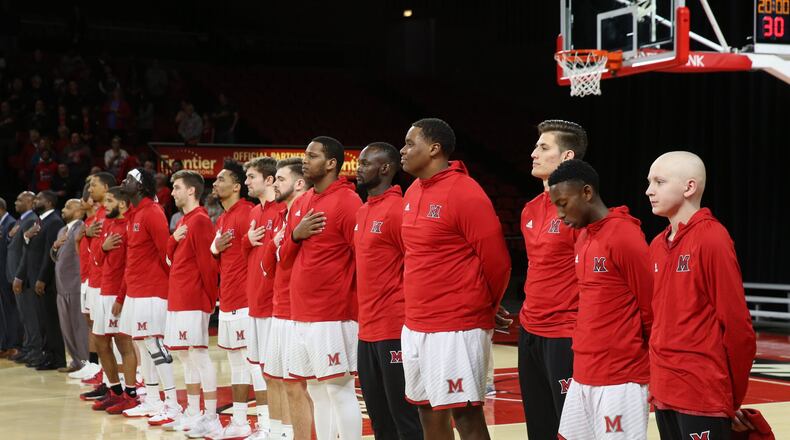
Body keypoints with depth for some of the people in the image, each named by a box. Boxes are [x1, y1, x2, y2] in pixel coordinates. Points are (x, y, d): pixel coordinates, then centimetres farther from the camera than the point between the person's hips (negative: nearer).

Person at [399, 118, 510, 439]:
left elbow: (496, 261, -12)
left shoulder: (465, 193, -15)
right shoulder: (412, 193, 11)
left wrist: (483, 308, 2)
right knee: (428, 412, 14)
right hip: (415, 327, 8)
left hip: (457, 329, -8)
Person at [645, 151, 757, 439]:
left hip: (703, 395, -7)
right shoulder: (657, 245, 11)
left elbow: (737, 324, -12)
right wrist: (656, 380, 13)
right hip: (664, 393, 7)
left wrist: (732, 400, -6)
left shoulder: (712, 239, -12)